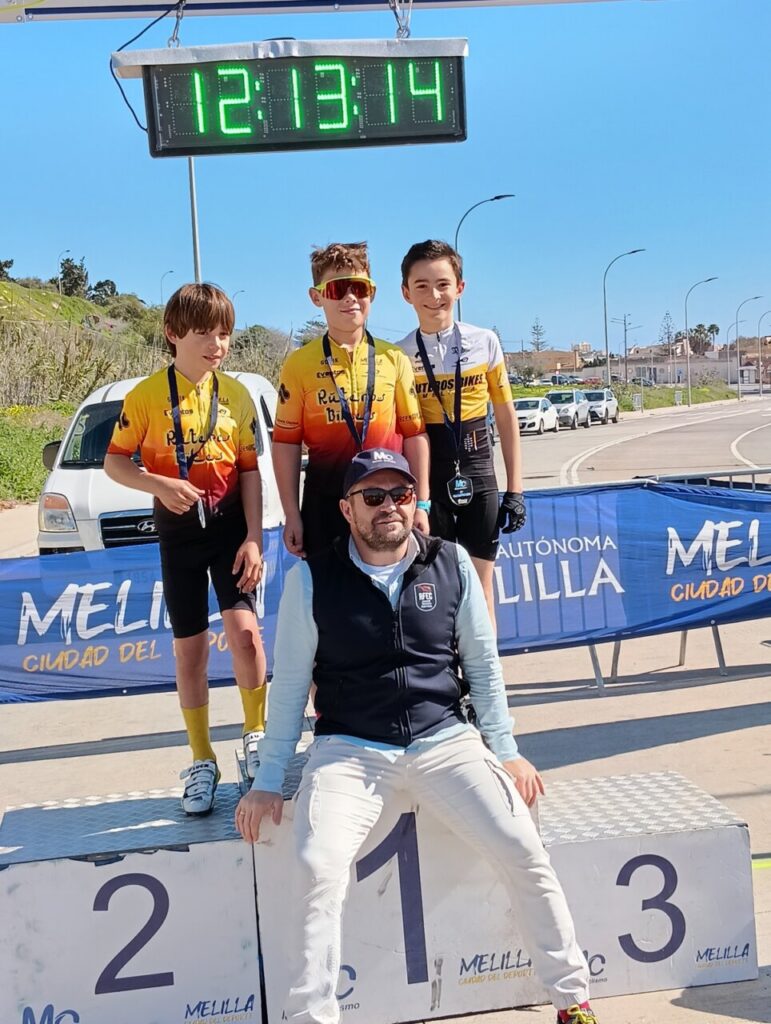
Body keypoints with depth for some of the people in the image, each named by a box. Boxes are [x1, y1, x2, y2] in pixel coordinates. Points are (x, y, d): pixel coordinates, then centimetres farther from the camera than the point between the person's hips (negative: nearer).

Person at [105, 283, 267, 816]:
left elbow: (250, 471, 0)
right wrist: (159, 484, -19)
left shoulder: (236, 394, -1)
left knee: (244, 629, -15)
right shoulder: (147, 396, -6)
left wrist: (254, 539, -8)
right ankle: (202, 763, 20)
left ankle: (257, 737, 9)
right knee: (190, 649, 6)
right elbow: (115, 462, 0)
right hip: (178, 531, 0)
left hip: (231, 526, 0)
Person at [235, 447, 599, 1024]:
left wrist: (506, 752, 5)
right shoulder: (312, 579, -3)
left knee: (525, 852, -13)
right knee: (319, 870, -26)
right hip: (349, 750, -1)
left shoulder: (452, 563, 3)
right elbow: (290, 683, 3)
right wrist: (269, 781, 3)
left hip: (443, 740, 2)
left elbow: (482, 662, 9)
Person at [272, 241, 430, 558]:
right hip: (325, 498, -1)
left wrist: (421, 504, 2)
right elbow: (286, 442, 1)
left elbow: (414, 434, 6)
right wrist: (292, 516, -2)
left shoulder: (394, 359, 5)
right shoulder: (299, 364, 1)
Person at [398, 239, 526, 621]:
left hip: (478, 478, 1)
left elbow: (506, 418, 6)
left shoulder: (485, 342, 1)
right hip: (426, 483, 0)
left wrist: (515, 489, 4)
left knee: (480, 589, 6)